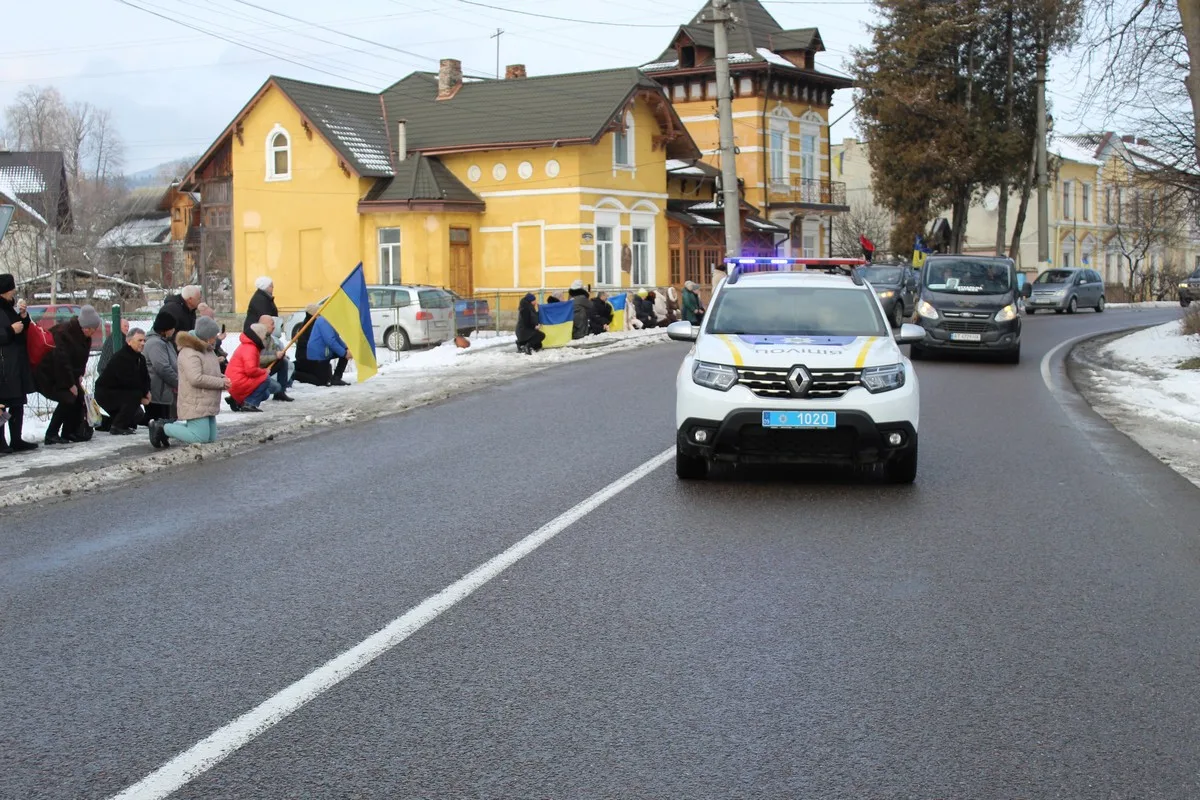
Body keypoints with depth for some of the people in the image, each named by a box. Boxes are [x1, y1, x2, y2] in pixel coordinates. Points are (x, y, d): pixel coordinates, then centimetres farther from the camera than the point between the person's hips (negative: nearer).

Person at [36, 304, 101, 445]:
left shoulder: (85, 337, 1)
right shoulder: (63, 333, -27)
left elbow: (81, 359, 14)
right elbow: (61, 360, -29)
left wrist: (79, 376, 1)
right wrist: (70, 384, -24)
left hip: (66, 375, 9)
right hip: (47, 375, -9)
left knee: (80, 397, 1)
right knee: (67, 399, -21)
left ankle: (69, 432, 11)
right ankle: (51, 435, -12)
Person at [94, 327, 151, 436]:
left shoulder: (140, 358, 7)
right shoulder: (122, 357, -24)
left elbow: (145, 378, 4)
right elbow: (129, 381, -31)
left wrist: (146, 393, -17)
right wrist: (145, 392, -19)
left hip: (119, 392, 10)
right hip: (105, 393, -10)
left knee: (139, 415, 8)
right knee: (136, 395, -30)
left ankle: (105, 424, 25)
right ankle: (117, 427, -21)